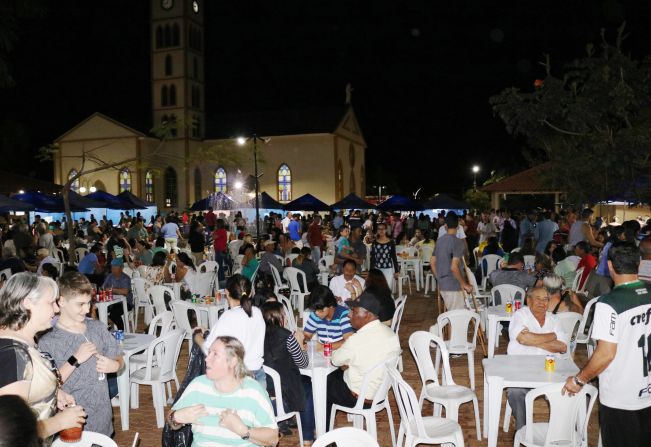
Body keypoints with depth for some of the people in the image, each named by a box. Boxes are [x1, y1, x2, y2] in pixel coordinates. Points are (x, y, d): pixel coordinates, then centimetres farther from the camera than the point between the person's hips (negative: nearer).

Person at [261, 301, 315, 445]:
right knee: (308, 384, 25)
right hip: (282, 401, -5)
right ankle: (307, 439, 32)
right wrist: (298, 342, 14)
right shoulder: (286, 336, -13)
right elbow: (303, 363, 0)